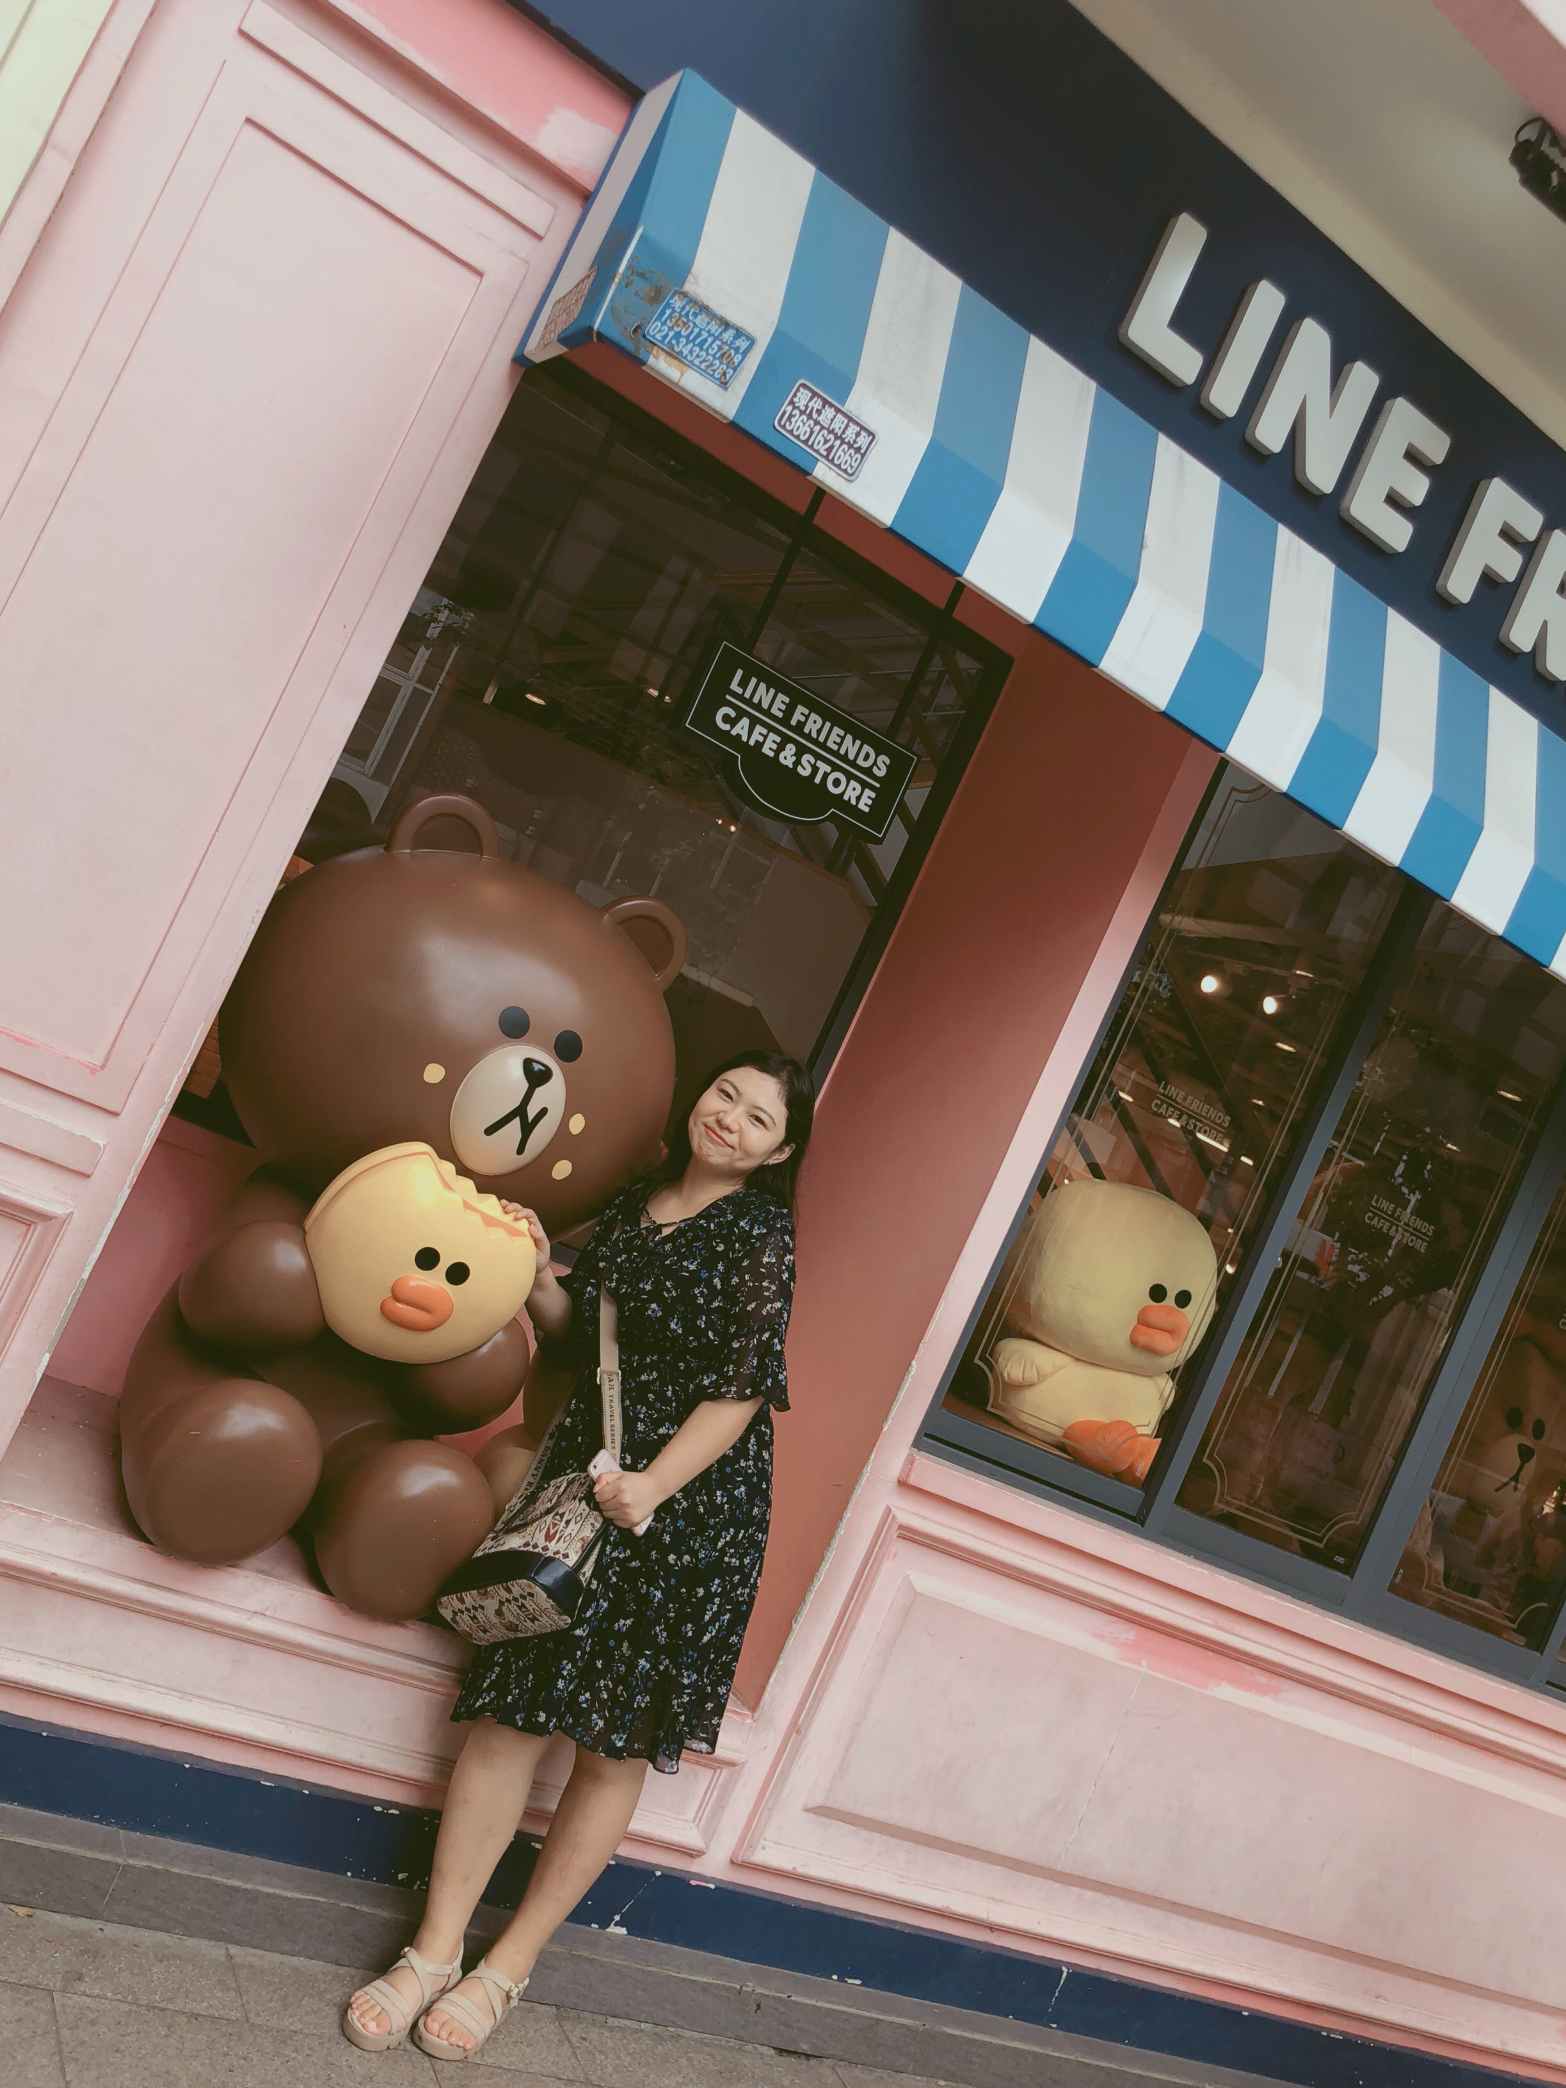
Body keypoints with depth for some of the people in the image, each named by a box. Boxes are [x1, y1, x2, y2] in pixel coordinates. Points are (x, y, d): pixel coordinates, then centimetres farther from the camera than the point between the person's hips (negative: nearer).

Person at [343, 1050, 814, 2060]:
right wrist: (540, 1272, 2)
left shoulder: (763, 1238, -7)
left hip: (691, 1498, -5)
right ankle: (437, 1949, 10)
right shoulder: (631, 1207, 12)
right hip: (585, 1471, 5)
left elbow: (744, 1389, -12)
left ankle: (509, 1967, 15)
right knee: (511, 1705, 0)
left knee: (615, 1741, 2)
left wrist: (655, 1485, -21)